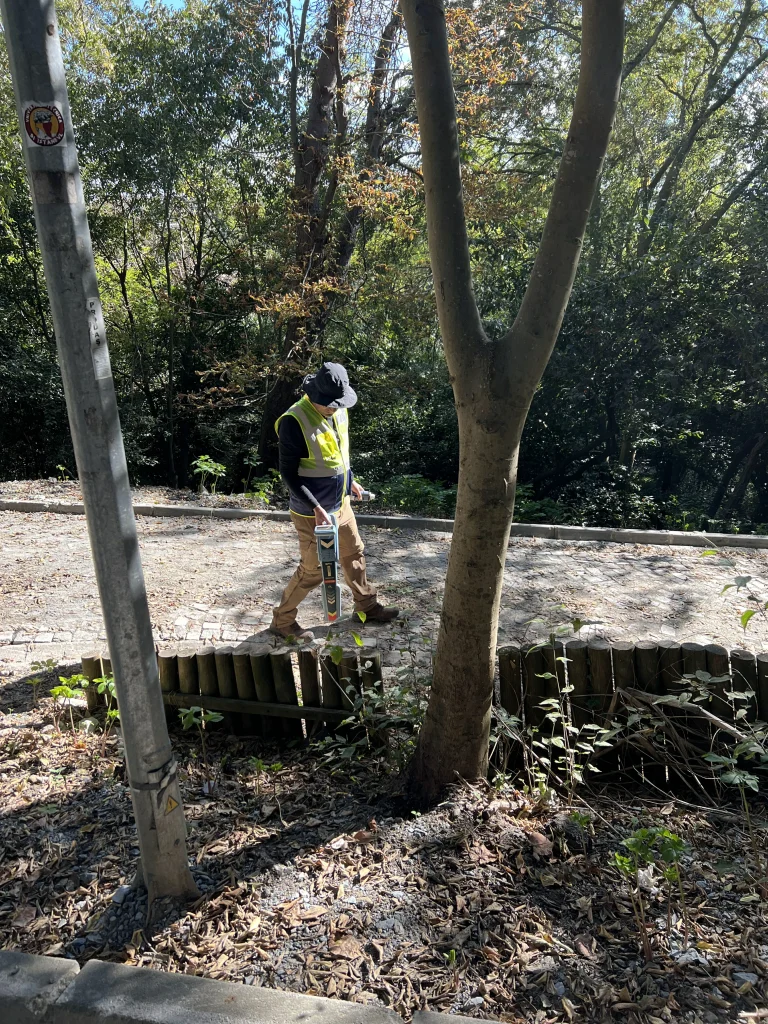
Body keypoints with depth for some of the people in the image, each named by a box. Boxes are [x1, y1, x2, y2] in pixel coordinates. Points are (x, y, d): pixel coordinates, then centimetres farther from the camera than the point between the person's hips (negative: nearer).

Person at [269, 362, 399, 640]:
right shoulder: (294, 422, -25)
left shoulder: (338, 412, -1)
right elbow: (288, 474, -22)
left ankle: (367, 607, 41)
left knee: (354, 555, 21)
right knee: (313, 570, 3)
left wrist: (350, 481, 21)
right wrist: (316, 508, -27)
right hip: (312, 512, -8)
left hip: (341, 503, 8)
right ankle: (282, 621, 23)